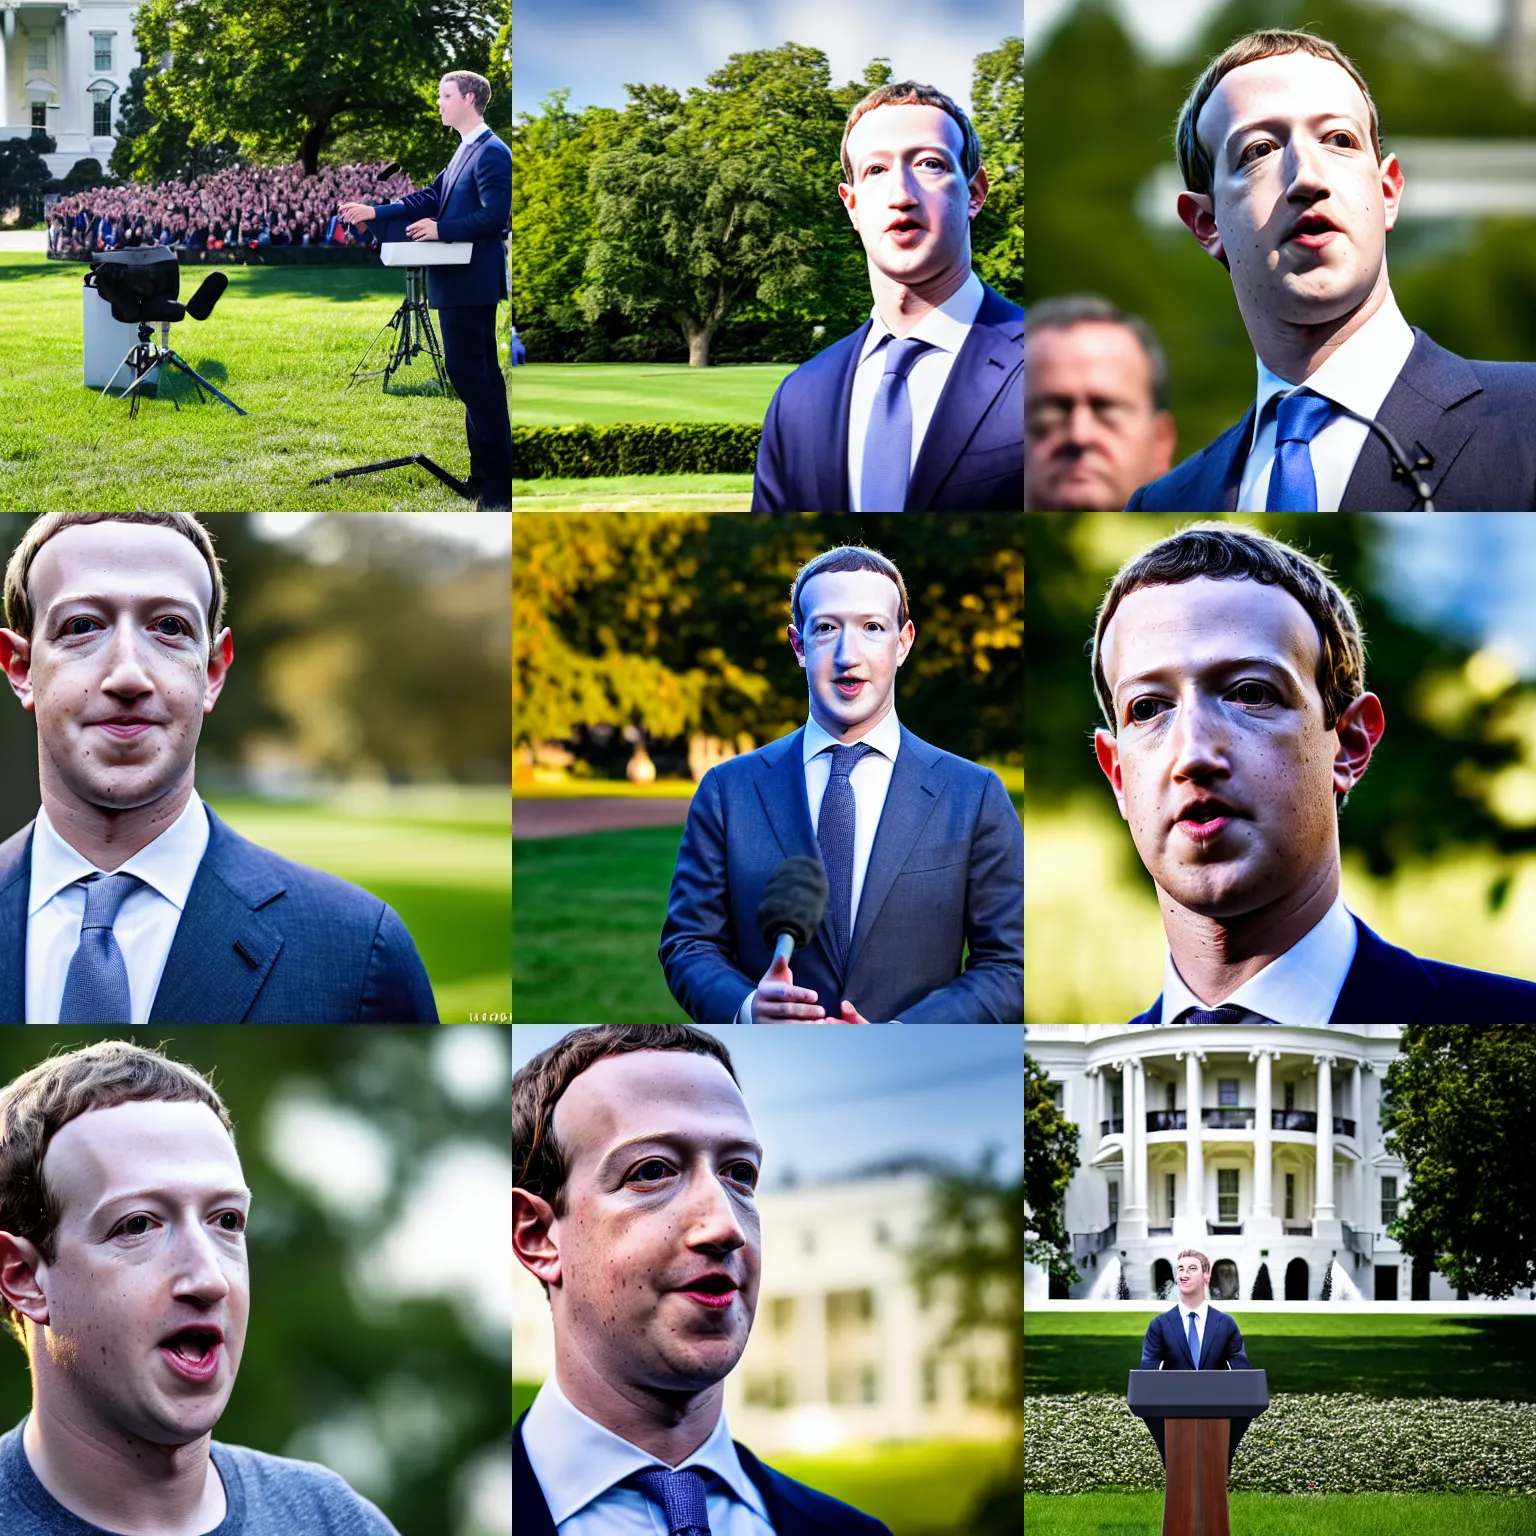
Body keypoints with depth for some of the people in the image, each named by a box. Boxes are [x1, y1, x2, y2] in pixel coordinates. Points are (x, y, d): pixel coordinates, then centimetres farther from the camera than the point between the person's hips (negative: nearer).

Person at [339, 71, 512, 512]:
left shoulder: (491, 153, -14)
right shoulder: (466, 151, 16)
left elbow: (494, 216, -22)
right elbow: (431, 197, 18)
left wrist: (440, 229, -19)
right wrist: (374, 211, 14)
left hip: (470, 282, -11)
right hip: (461, 281, 11)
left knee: (469, 373, -11)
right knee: (480, 375, 13)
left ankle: (495, 482, -11)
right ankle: (489, 472, 19)